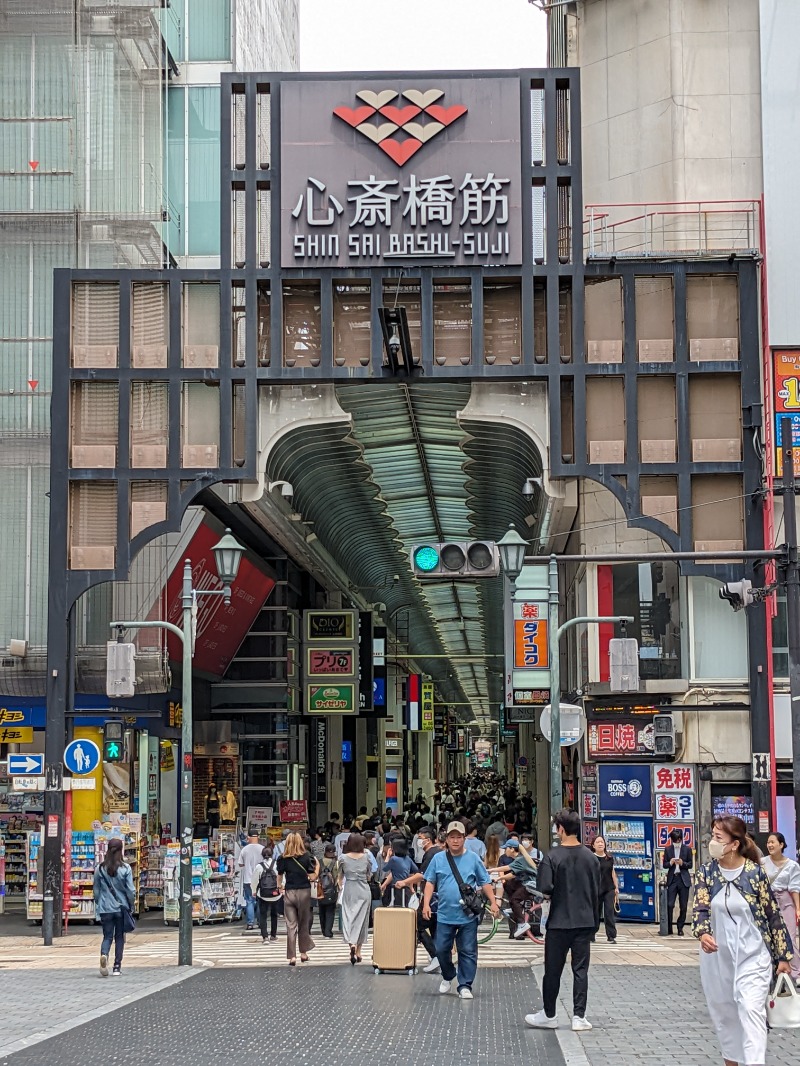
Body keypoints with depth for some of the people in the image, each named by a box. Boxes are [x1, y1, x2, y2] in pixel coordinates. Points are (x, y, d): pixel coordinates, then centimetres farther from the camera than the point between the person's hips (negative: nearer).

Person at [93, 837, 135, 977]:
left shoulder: (100, 869, -1)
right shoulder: (125, 868, -8)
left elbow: (96, 890, 5)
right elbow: (130, 890, -7)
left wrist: (98, 907, 17)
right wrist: (131, 905, 8)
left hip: (105, 909, 1)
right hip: (121, 907, -1)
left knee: (107, 936, 6)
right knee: (120, 937, 11)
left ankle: (104, 955, -24)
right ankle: (117, 967, 10)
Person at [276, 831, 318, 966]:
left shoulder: (283, 859, -2)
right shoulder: (306, 857, -6)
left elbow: (280, 876, 7)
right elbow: (312, 877, -8)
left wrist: (280, 887, 26)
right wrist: (317, 866, 9)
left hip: (289, 893, 0)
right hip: (304, 893, 0)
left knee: (291, 926, 3)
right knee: (304, 924, 15)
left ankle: (292, 956, 0)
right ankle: (303, 953, 21)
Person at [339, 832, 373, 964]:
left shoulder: (343, 858, -4)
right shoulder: (366, 857, -3)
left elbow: (340, 876, 7)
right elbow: (369, 876, 6)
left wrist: (340, 886, 24)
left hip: (349, 890, -1)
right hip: (364, 890, 1)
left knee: (349, 918, 1)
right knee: (361, 919, 8)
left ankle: (352, 943, -24)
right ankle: (358, 951, 14)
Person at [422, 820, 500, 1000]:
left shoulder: (473, 859, 4)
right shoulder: (438, 859, 5)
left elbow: (485, 883, 7)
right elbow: (430, 883, 6)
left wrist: (493, 903, -1)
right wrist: (426, 904, -5)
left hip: (468, 916, -1)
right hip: (445, 915, 1)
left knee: (468, 951, 0)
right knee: (441, 949, 6)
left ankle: (465, 986, 6)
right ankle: (447, 978, 30)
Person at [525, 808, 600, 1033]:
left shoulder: (552, 857, -11)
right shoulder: (591, 858, 3)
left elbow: (545, 888, -19)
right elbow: (596, 893, 8)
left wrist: (555, 893, 5)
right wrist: (594, 924, 17)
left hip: (559, 922, -3)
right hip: (585, 922, 4)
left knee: (553, 970, 8)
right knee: (581, 970, 6)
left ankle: (549, 1015, 17)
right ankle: (579, 1016, 4)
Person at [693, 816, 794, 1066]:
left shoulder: (755, 872, -10)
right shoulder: (706, 872, -3)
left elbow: (773, 914, -3)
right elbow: (700, 908, -13)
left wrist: (783, 956, 0)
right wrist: (702, 933, -36)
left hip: (752, 954, -3)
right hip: (717, 954, 3)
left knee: (751, 1009, -14)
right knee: (723, 1012, 13)